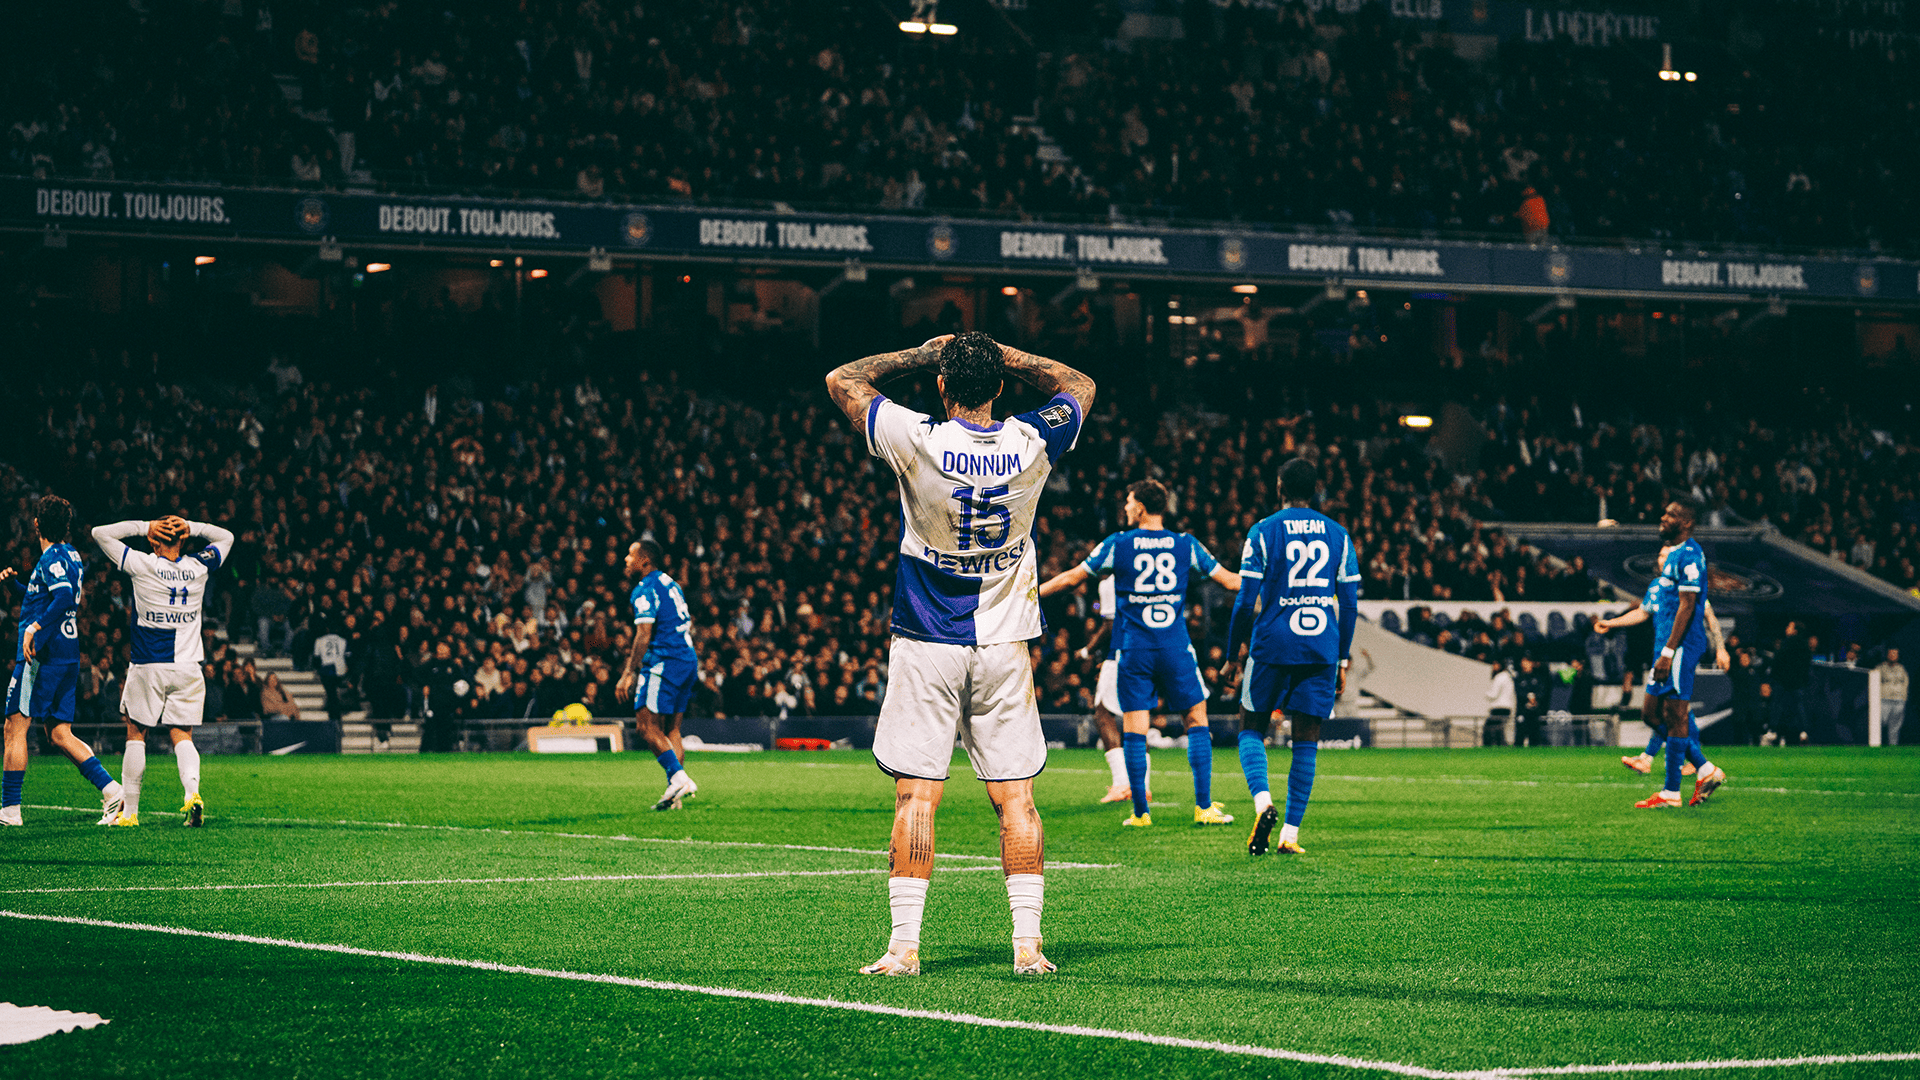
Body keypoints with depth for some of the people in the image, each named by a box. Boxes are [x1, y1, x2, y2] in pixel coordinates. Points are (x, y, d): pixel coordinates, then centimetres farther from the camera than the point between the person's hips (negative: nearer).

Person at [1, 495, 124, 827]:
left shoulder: (52, 559, -10)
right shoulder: (71, 555, 18)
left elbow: (64, 599, -27)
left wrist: (33, 629, -27)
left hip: (42, 654, -9)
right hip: (68, 656, 9)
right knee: (60, 734, 9)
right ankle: (111, 789, -3)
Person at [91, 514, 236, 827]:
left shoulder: (142, 566, -8)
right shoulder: (199, 567, 1)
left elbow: (101, 533, -1)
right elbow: (225, 537, 20)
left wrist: (145, 527, -2)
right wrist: (189, 527, 5)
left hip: (148, 666, -2)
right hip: (187, 667, 2)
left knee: (136, 735, 10)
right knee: (182, 736, 6)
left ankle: (129, 810, 12)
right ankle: (192, 791, -21)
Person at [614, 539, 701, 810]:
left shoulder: (645, 591, -10)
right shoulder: (670, 583, 18)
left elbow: (644, 635, -18)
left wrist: (629, 673, -18)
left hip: (665, 663, -9)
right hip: (688, 660, 9)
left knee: (646, 726, -9)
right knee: (671, 729, 10)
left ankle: (679, 777, -19)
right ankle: (676, 794, 4)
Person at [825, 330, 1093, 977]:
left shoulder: (919, 442, -14)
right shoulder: (1032, 443, -7)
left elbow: (842, 381, 1)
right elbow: (1080, 386, 16)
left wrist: (919, 355, 9)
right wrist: (1002, 358, 11)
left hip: (926, 645, -2)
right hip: (1004, 645, 2)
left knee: (915, 799, -1)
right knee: (1015, 798, 4)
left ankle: (904, 946, -3)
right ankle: (1027, 942, 0)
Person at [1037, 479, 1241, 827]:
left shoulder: (1117, 545, 1)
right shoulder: (1186, 546, 4)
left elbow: (1070, 578, 10)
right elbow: (1229, 579, 12)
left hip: (1133, 649, -1)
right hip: (1175, 647, 1)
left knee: (1133, 727, 2)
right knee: (1196, 719, 10)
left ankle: (1140, 812, 2)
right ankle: (1203, 806, 5)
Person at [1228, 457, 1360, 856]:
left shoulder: (1263, 532, -1)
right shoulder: (1338, 535, 8)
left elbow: (1246, 601, -3)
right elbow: (1349, 604, 8)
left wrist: (1233, 654, 6)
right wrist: (1342, 661, 15)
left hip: (1273, 647, -2)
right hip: (1322, 649, 2)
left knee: (1251, 728, 11)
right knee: (1306, 741, 6)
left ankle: (1263, 802, -15)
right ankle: (1290, 835, 2)